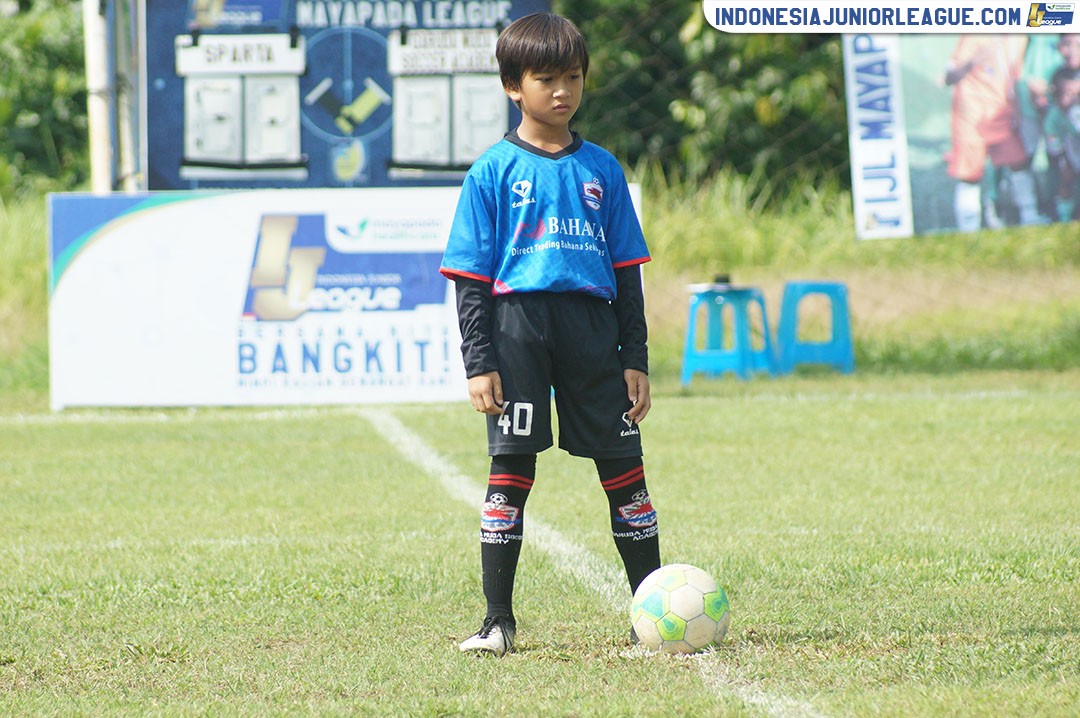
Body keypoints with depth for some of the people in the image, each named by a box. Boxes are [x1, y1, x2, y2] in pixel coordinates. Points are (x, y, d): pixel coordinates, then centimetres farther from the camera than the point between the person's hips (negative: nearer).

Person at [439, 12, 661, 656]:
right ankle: (499, 621, -1)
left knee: (624, 468, 3)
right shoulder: (494, 172, 3)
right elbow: (472, 277, 2)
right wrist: (479, 363, -6)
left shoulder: (601, 169, 11)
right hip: (518, 321, -3)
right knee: (511, 468, -6)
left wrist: (635, 359, 8)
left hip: (592, 325, 3)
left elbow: (626, 271, 13)